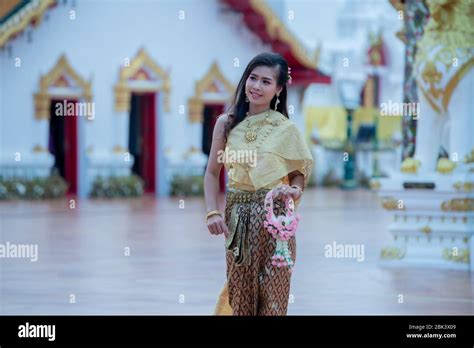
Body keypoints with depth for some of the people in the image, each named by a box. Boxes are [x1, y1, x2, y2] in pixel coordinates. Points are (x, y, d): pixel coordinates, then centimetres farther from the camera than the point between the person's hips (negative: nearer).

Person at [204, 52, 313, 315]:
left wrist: (293, 191, -17)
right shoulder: (226, 124, 4)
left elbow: (299, 175, 5)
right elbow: (212, 173, 9)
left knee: (271, 296, -1)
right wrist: (212, 213, -3)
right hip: (237, 218, 2)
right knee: (240, 294, 5)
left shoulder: (286, 129, -1)